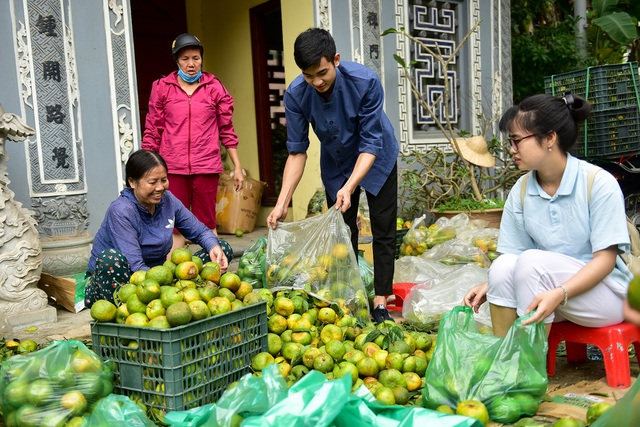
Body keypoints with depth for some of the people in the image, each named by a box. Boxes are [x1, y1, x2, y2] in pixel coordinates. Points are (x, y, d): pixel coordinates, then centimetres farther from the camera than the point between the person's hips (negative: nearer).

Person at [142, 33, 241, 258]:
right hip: (172, 166, 0)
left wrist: (237, 166, 8)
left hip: (206, 165, 0)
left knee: (206, 223, 6)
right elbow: (152, 130, 9)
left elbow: (226, 129, 9)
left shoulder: (214, 87, 7)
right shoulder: (162, 87, 7)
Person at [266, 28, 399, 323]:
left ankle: (380, 305, 4)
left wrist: (349, 187, -43)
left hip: (375, 160, -2)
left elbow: (370, 144, -29)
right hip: (336, 165, 2)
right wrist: (282, 203, -27)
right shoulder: (296, 95, -25)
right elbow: (297, 152, -19)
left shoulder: (365, 82, -32)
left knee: (383, 234, -2)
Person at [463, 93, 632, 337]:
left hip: (606, 293, -4)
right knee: (503, 266, -26)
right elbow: (512, 253, 1)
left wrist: (559, 294, -31)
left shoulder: (599, 183, -13)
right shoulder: (521, 191, 1)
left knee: (532, 261, -30)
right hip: (548, 291, 4)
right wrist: (489, 286, -20)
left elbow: (606, 258, -16)